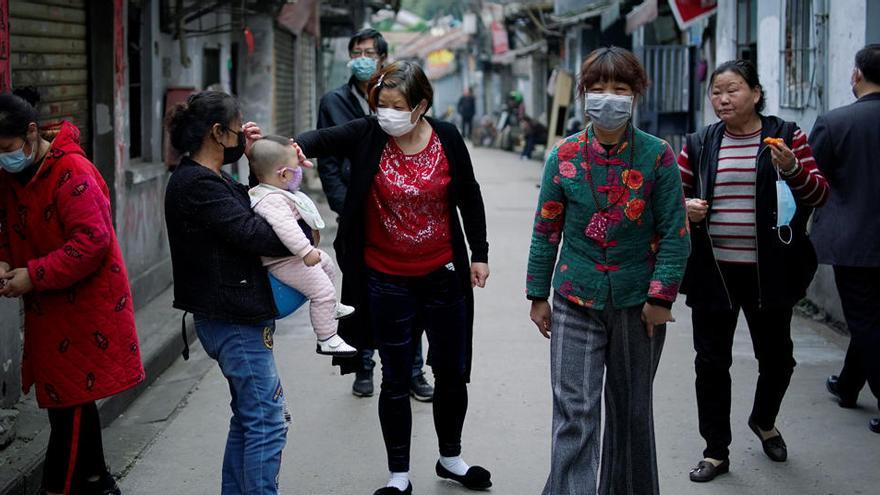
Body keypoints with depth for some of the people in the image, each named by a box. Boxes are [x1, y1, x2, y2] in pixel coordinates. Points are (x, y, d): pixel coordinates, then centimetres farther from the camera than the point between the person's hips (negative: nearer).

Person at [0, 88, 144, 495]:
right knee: (73, 400, 17)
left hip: (87, 305, -9)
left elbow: (92, 240, -26)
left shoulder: (71, 172, -20)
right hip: (48, 308, 9)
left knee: (69, 401, -4)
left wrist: (34, 275, -23)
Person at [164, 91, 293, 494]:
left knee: (249, 417, 19)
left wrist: (241, 148, 15)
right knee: (268, 420, -6)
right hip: (234, 320, -11)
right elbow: (254, 235, -24)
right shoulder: (198, 186, -19)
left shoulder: (200, 177, 11)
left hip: (234, 316, 11)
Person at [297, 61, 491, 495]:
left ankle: (450, 458, 36)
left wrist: (479, 254, 8)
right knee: (396, 379, 8)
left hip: (444, 276, 2)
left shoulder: (447, 139, -6)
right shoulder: (367, 135, -9)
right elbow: (321, 139, -24)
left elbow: (469, 198, 5)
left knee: (452, 372, 14)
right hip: (387, 280, -1)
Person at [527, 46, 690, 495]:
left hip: (637, 302, 0)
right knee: (574, 411, -7)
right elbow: (546, 230, 4)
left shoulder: (657, 156, -5)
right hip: (577, 301, 0)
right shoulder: (564, 156, -2)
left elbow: (674, 231, -4)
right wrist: (538, 295, 4)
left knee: (632, 409, 13)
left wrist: (662, 295, -10)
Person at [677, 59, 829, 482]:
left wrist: (792, 170, -23)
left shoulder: (786, 135, 0)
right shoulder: (699, 144, 6)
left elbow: (819, 194, -3)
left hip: (768, 270, -1)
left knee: (776, 356, 11)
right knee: (712, 360, 4)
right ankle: (716, 451, 17)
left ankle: (764, 420, 41)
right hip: (713, 271, 1)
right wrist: (685, 206, -11)